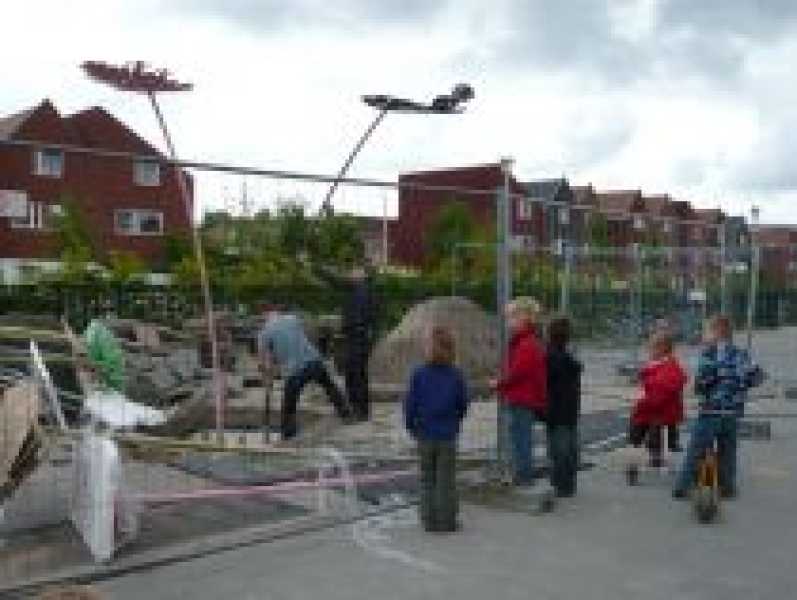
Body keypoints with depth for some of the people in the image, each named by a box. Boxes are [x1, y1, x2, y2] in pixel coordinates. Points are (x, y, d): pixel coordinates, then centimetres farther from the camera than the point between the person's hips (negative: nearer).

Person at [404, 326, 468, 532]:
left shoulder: (419, 374, -10)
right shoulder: (455, 375, -8)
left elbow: (410, 404, -7)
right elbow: (463, 404, -1)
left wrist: (411, 427, 8)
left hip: (425, 435, 0)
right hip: (447, 436, 0)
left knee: (427, 479, 14)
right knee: (446, 480, 9)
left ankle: (430, 521, 17)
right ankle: (447, 521, 13)